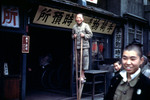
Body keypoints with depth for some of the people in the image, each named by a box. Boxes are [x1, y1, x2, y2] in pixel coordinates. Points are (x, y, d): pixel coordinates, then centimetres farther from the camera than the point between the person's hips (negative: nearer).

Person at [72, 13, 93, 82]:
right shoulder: (74, 27, 10)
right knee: (79, 60, 9)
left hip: (84, 46, -4)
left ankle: (82, 75, 5)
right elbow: (72, 35, 22)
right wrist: (73, 36, 1)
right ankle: (82, 75, 22)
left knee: (84, 60, -4)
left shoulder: (85, 26, -2)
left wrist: (84, 35, -14)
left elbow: (91, 34, 0)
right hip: (77, 46, 4)